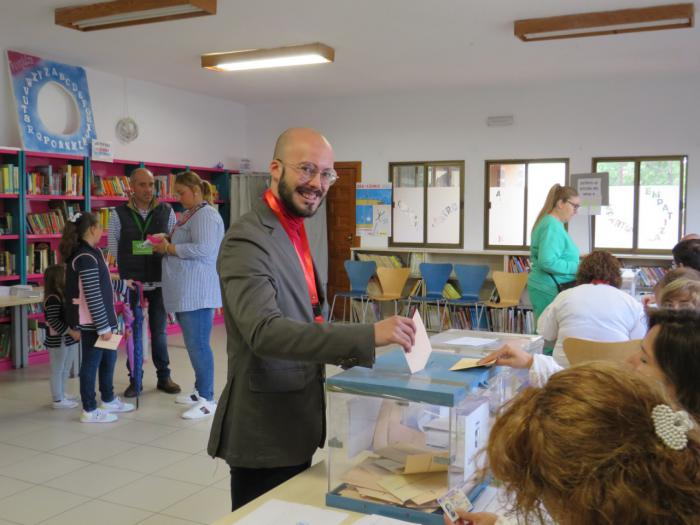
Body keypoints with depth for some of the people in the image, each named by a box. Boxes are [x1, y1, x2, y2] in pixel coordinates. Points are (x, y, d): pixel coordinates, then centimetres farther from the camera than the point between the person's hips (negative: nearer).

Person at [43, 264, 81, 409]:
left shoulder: (64, 295, 9)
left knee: (65, 369, 20)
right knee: (57, 370, 2)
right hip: (58, 341, -9)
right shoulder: (53, 299, -20)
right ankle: (58, 400, 10)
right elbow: (53, 321, -24)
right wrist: (71, 332, -24)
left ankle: (61, 393, 33)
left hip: (69, 339, 9)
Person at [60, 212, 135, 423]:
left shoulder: (89, 254, 11)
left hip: (100, 319, 10)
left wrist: (123, 284, 33)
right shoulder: (86, 258, -20)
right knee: (92, 363, 1)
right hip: (92, 322, -10)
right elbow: (93, 296, -22)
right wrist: (104, 326, -20)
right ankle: (90, 410, 12)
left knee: (108, 357, 20)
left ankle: (109, 400, 34)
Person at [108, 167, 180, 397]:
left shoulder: (166, 211, 1)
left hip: (159, 281, 0)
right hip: (131, 281, 0)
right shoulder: (119, 214, 0)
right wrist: (131, 262, -7)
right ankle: (134, 379, 19)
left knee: (159, 331, 9)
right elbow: (113, 247, 2)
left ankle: (163, 377, 21)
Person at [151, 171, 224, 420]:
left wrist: (169, 248, -14)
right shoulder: (189, 214, 19)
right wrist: (167, 242, 10)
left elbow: (202, 249, -23)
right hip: (185, 293, 10)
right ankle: (200, 390, 27)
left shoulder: (206, 215, -13)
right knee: (194, 344, 16)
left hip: (197, 294, -10)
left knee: (198, 345, -6)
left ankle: (207, 399, 1)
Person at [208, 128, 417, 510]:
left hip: (293, 423, 9)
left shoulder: (293, 233, 10)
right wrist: (368, 335, -39)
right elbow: (264, 331, -33)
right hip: (266, 429, -9)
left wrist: (352, 353, 5)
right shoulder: (248, 239, -20)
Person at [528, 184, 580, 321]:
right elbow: (547, 262, -24)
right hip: (549, 290, -10)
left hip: (545, 288, 10)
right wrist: (577, 268, -18)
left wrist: (578, 264, 17)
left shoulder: (550, 223, 15)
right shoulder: (552, 226, -16)